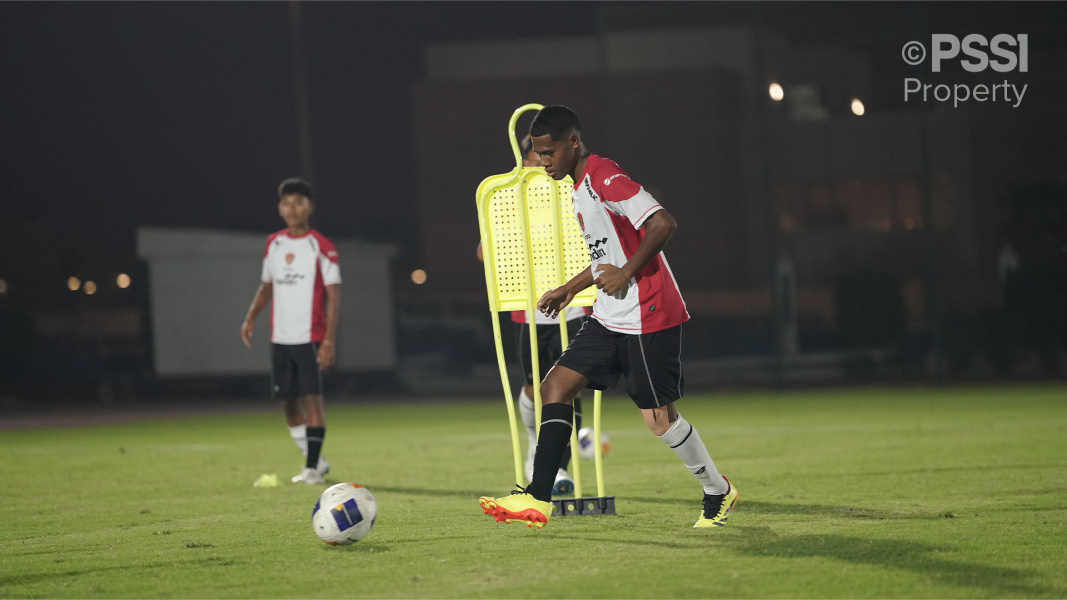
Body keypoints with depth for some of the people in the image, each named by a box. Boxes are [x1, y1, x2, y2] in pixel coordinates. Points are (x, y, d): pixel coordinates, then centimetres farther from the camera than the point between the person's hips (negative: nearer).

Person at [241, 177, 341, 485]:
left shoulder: (321, 247, -5)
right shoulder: (273, 244, 10)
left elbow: (333, 295, -7)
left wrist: (329, 340, -14)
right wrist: (251, 317, 5)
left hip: (311, 336, -5)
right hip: (280, 336, 5)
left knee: (312, 396, -12)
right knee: (288, 400, 8)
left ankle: (313, 467, -10)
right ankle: (313, 460, 21)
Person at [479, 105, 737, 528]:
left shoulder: (605, 178, -15)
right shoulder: (579, 191, 16)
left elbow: (663, 224, -25)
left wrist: (626, 274, -20)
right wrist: (570, 289, 24)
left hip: (649, 318, -10)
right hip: (609, 319, 10)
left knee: (659, 418, -3)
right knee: (555, 386, -2)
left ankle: (718, 493, 19)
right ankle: (538, 499, -5)